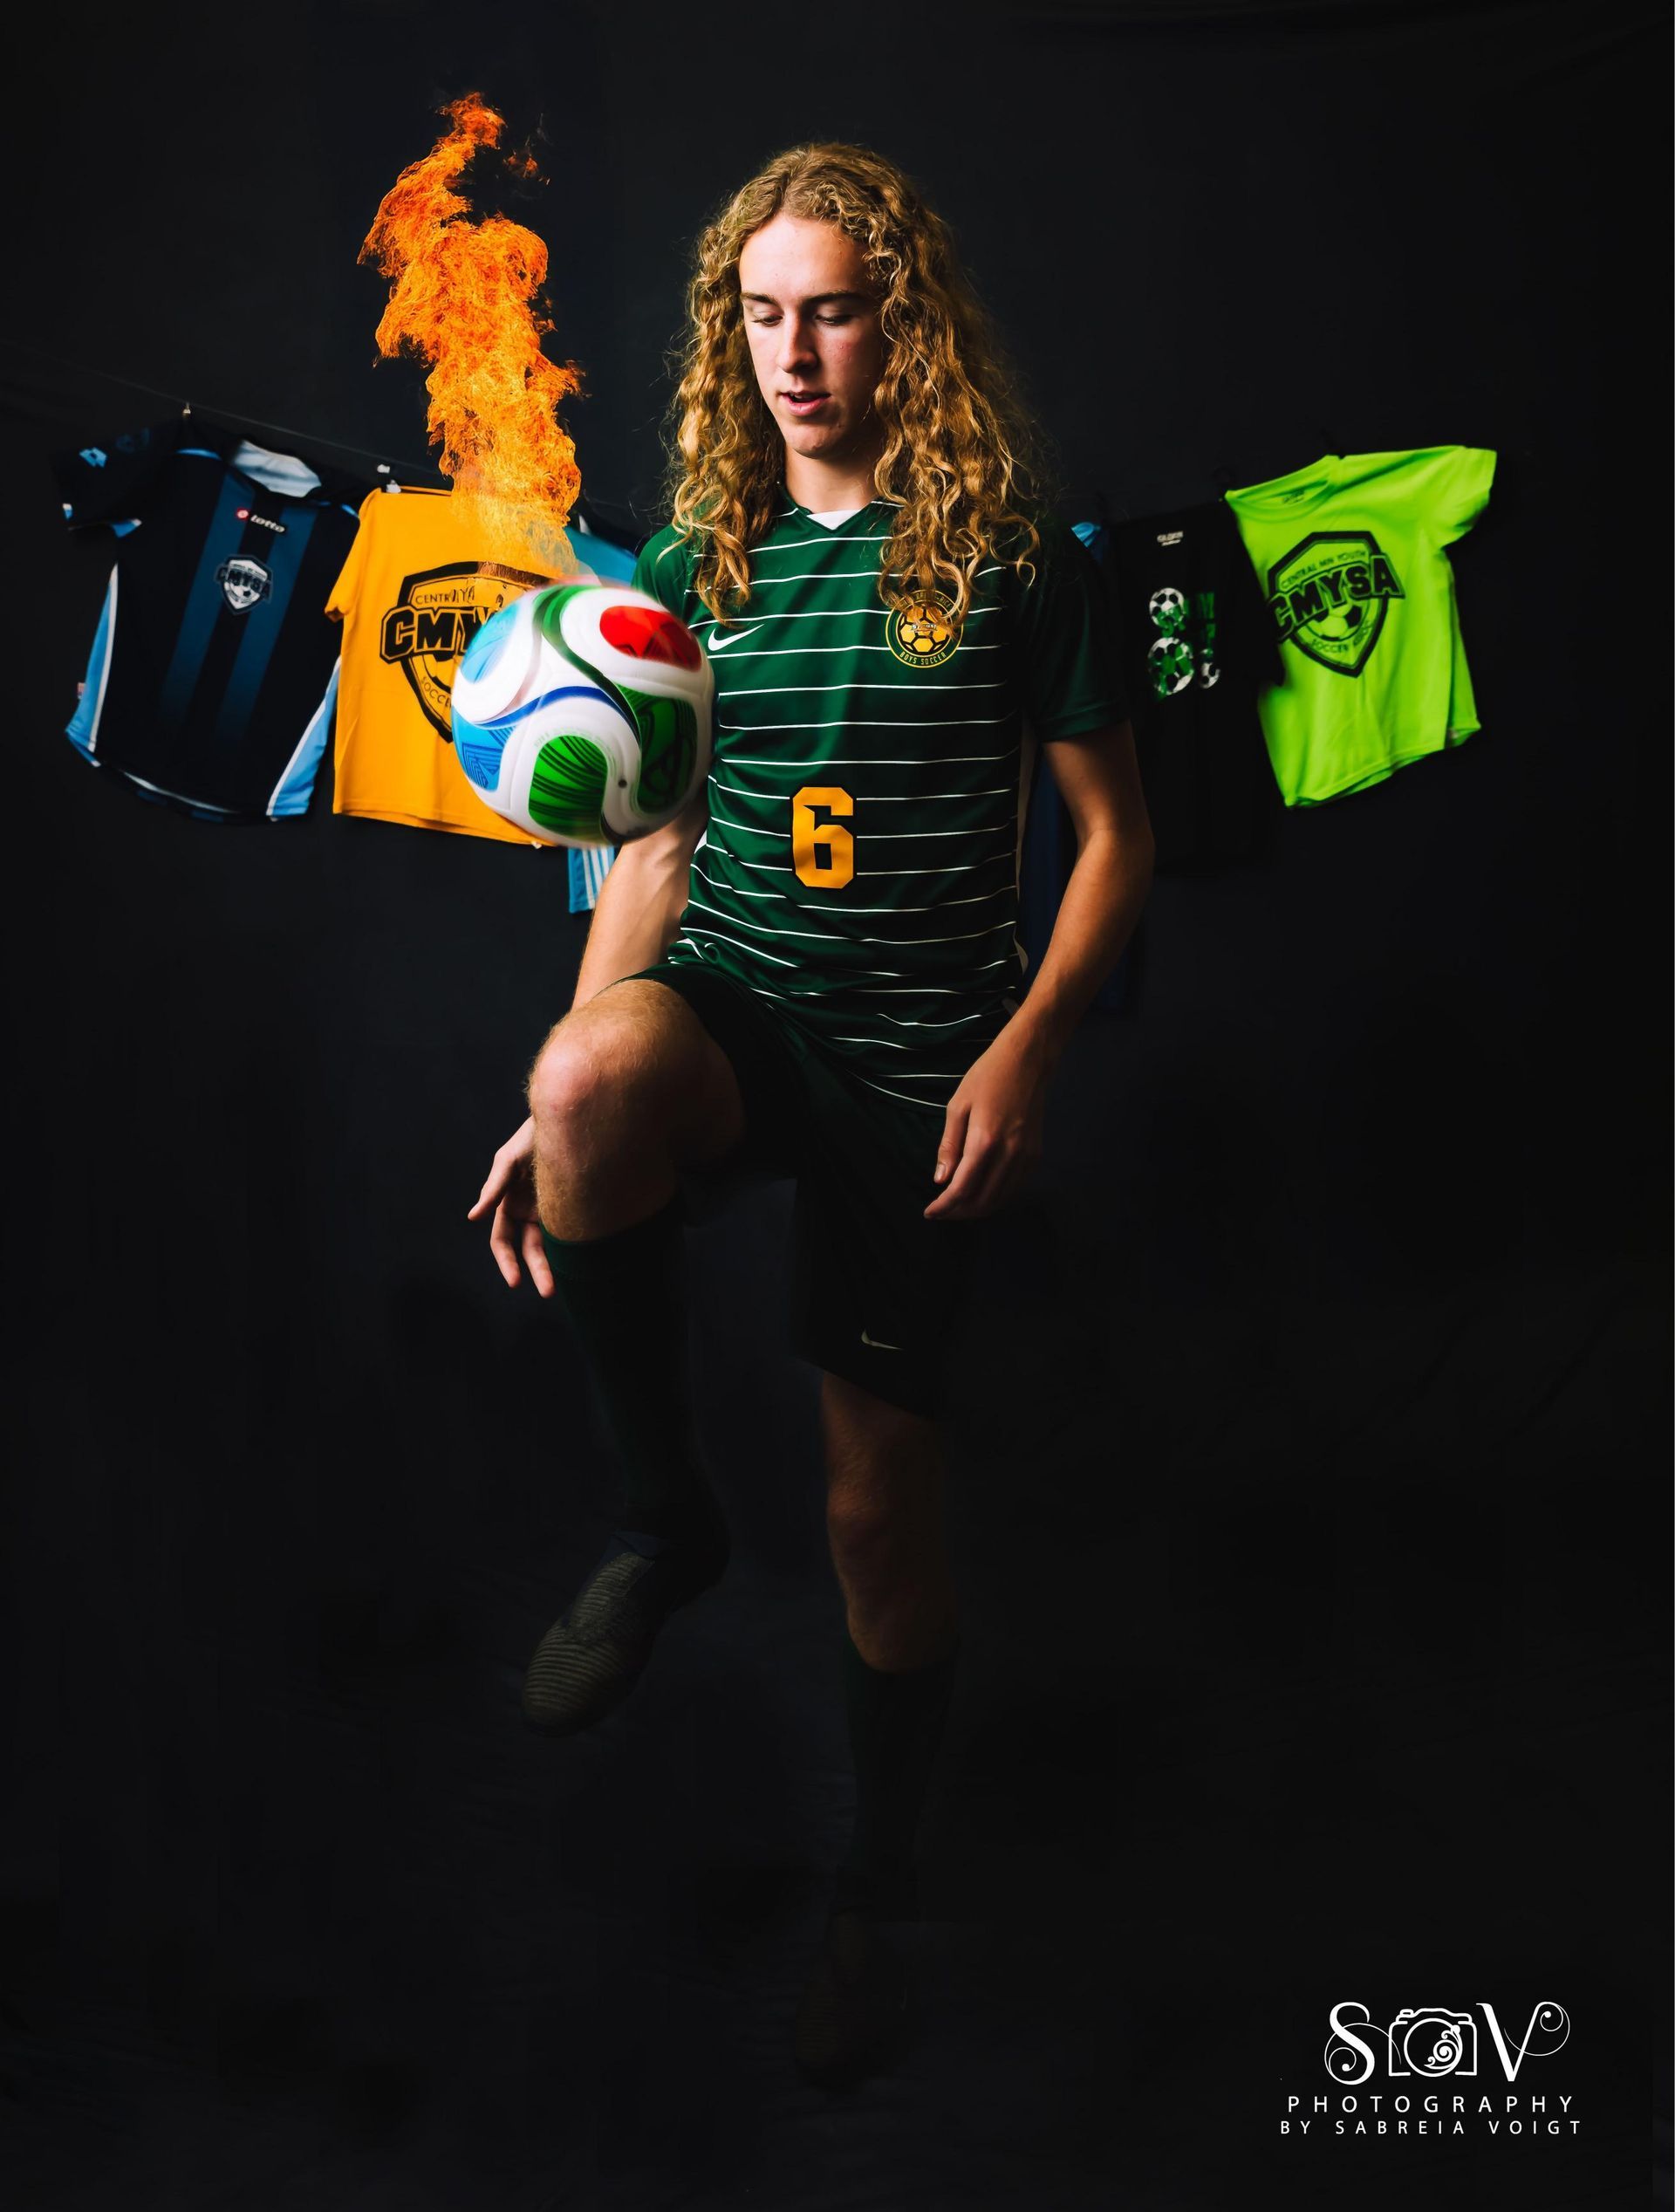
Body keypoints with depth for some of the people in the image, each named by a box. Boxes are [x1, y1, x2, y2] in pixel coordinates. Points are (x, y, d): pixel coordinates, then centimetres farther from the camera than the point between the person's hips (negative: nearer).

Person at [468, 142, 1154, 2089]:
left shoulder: (1015, 559, 0)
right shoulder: (698, 563, 11)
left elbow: (1116, 834, 1)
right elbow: (656, 844, 12)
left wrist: (1025, 1049, -16)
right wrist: (560, 1104, 2)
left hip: (919, 1059, -2)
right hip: (729, 1007, 3)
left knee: (881, 1501, 0)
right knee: (597, 1067, -36)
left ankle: (875, 1901, 27)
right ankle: (663, 1512, -10)